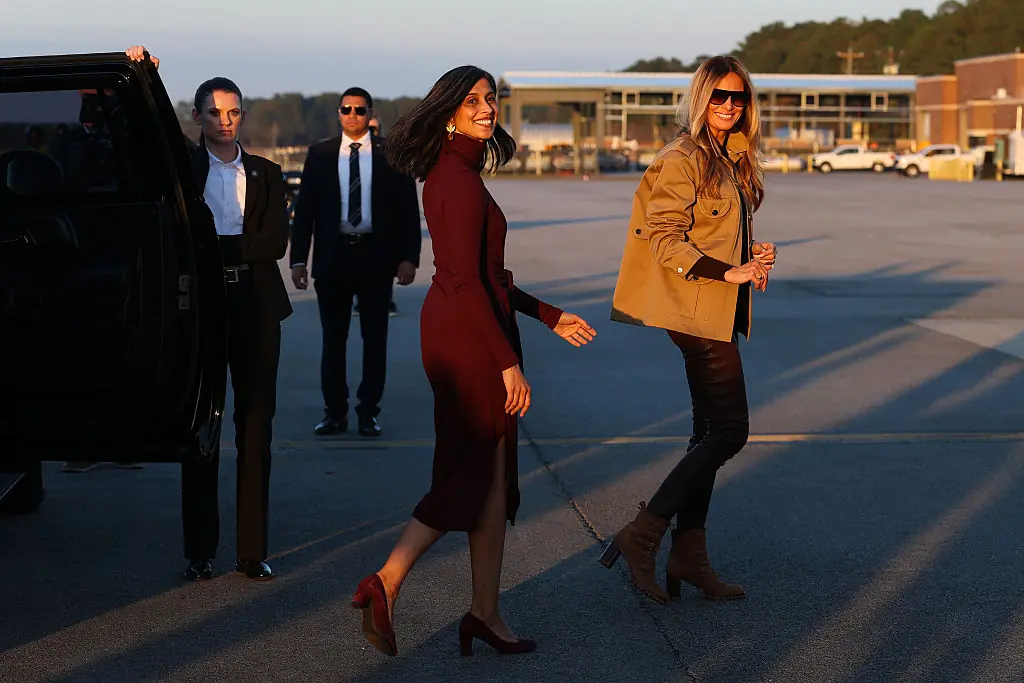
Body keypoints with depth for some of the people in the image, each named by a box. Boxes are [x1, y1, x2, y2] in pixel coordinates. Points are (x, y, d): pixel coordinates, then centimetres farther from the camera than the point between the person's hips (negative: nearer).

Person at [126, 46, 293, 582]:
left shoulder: (265, 173, 12)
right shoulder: (181, 167, 9)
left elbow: (275, 241, 0)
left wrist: (217, 247, -10)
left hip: (255, 306, 1)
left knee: (256, 424, 1)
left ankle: (252, 551, 6)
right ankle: (200, 551, 7)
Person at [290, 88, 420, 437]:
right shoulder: (320, 154, 5)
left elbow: (409, 209, 2)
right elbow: (304, 209, 4)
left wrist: (409, 257, -7)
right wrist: (298, 259, -3)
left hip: (376, 255, -1)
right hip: (333, 256, 1)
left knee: (375, 337, 5)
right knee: (333, 337, 6)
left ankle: (369, 412, 14)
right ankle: (335, 412, 14)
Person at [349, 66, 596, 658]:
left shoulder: (454, 176, 15)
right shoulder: (460, 180, -15)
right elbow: (466, 280, -20)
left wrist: (550, 316, 22)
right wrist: (508, 361, -20)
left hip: (456, 332, 10)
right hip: (472, 338, -10)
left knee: (490, 476, 12)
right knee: (474, 475, -4)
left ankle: (486, 615, 17)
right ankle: (386, 585, -5)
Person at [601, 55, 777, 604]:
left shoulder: (733, 161, 16)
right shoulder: (682, 161, -12)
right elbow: (663, 240, -17)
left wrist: (753, 256, 6)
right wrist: (729, 272, -21)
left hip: (720, 313, 9)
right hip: (696, 315, -9)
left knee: (712, 433, 10)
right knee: (727, 432, -10)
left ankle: (689, 556, 16)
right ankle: (641, 536, -5)